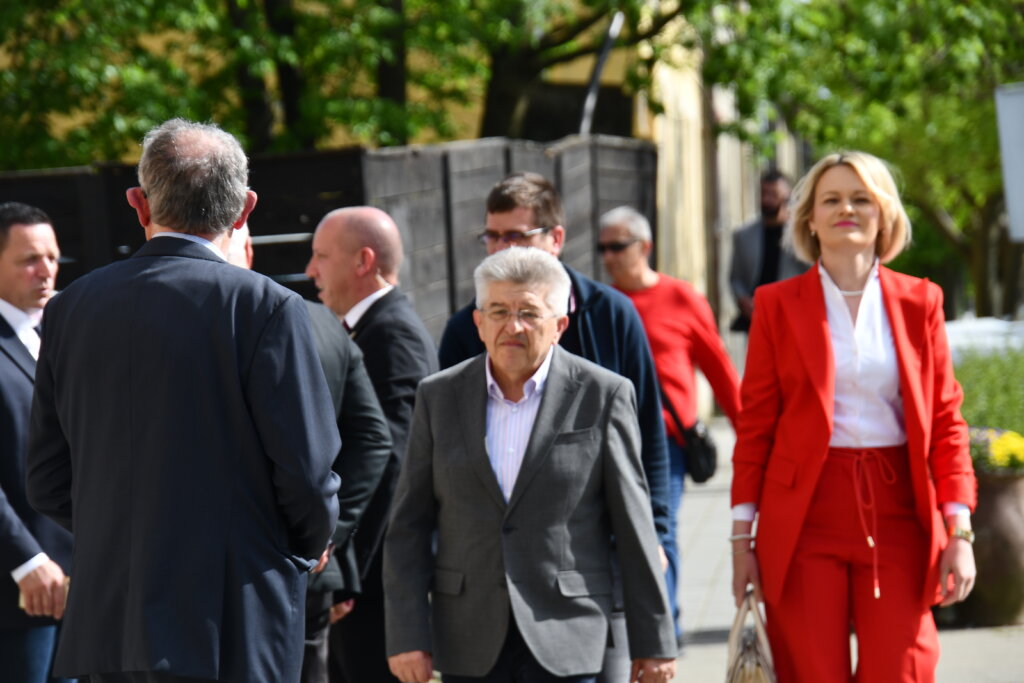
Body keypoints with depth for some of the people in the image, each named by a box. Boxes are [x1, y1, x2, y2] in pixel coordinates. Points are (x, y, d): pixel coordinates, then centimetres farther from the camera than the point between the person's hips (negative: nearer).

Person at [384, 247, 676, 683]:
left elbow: (633, 526, 1)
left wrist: (653, 643, 1)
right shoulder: (439, 397, 7)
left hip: (562, 639, -3)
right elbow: (409, 526, 6)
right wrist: (407, 635, -2)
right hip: (470, 643, 3)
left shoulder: (602, 396, -1)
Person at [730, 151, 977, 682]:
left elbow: (945, 420, 8)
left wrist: (959, 531, -1)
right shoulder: (777, 305, 6)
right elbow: (755, 425, 6)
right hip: (805, 514, -1)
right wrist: (742, 536, 1)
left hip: (896, 514, 1)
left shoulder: (919, 302, 9)